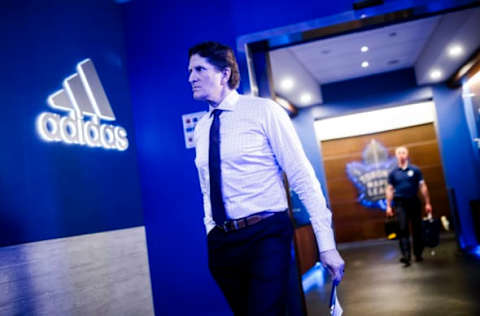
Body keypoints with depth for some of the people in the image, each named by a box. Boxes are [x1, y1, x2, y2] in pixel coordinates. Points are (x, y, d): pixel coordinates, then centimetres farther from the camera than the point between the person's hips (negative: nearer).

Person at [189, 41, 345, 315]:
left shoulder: (263, 111, -7)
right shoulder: (201, 128, 10)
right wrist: (212, 234, 10)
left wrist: (327, 244, -14)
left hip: (266, 235, -5)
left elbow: (303, 179, -10)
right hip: (222, 241, 6)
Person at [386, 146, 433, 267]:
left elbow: (423, 187, 3)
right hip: (400, 203, 0)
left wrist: (427, 203, -1)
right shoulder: (393, 173, 6)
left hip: (414, 202, 0)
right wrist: (388, 206, 1)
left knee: (417, 229, 7)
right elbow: (389, 190, 7)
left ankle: (418, 254, 20)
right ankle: (406, 256, -14)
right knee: (403, 229, -10)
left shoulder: (415, 170, 3)